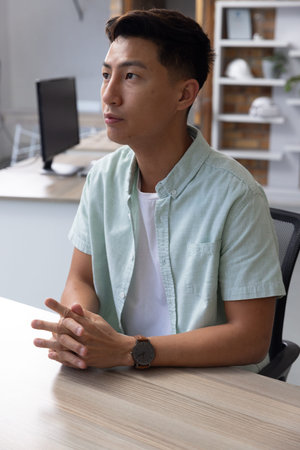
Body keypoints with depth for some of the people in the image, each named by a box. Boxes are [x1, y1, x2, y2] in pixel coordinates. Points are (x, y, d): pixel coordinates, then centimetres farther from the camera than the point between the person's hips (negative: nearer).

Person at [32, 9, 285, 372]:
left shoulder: (234, 195, -18)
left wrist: (129, 351, -24)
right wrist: (74, 326, -17)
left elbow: (251, 339, -17)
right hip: (118, 377, 5)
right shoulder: (103, 178, 0)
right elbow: (81, 280, 6)